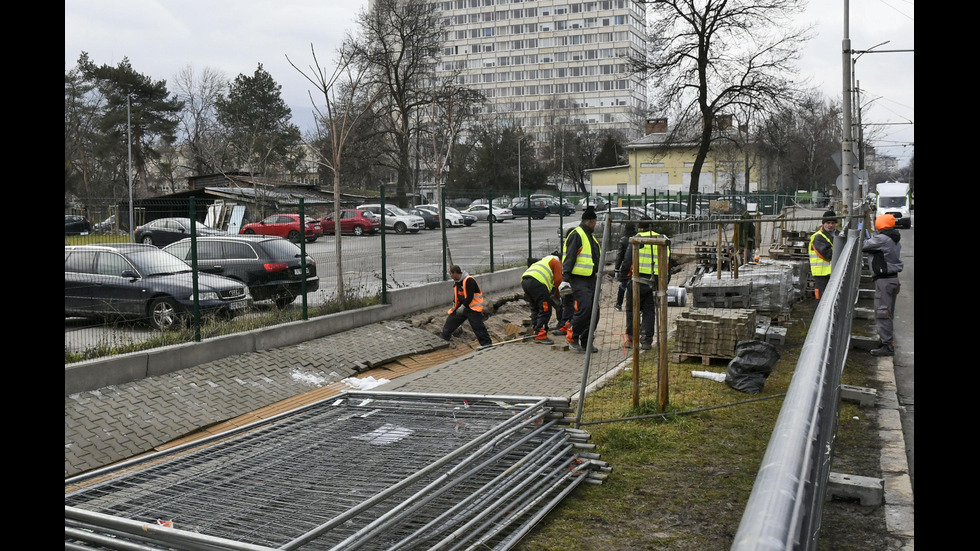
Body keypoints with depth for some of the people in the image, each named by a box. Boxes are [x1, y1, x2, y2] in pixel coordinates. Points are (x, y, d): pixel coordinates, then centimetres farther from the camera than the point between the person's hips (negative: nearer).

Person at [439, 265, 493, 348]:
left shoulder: (469, 280, -22)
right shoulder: (456, 282, 7)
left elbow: (470, 297, -24)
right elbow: (456, 296, 15)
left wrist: (463, 306, -19)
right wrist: (454, 306, 6)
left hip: (473, 307, -8)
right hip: (462, 306, 8)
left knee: (477, 325, -10)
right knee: (451, 320, 10)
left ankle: (486, 343, -3)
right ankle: (443, 337, 24)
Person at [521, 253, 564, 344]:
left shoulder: (544, 261, 40)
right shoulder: (556, 262, 16)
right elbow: (557, 280, 2)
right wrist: (557, 296, 14)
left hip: (524, 281, 9)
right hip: (537, 282, -9)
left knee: (535, 309, 20)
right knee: (545, 310, -5)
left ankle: (535, 332, 23)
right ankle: (540, 336, -8)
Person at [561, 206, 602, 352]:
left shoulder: (590, 236, 21)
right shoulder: (576, 235, -9)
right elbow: (569, 258, -16)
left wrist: (597, 275, 29)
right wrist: (565, 279, -22)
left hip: (590, 279, 9)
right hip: (578, 279, -9)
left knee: (593, 312, 7)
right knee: (583, 309, -18)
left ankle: (586, 342, 14)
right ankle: (571, 337, -3)